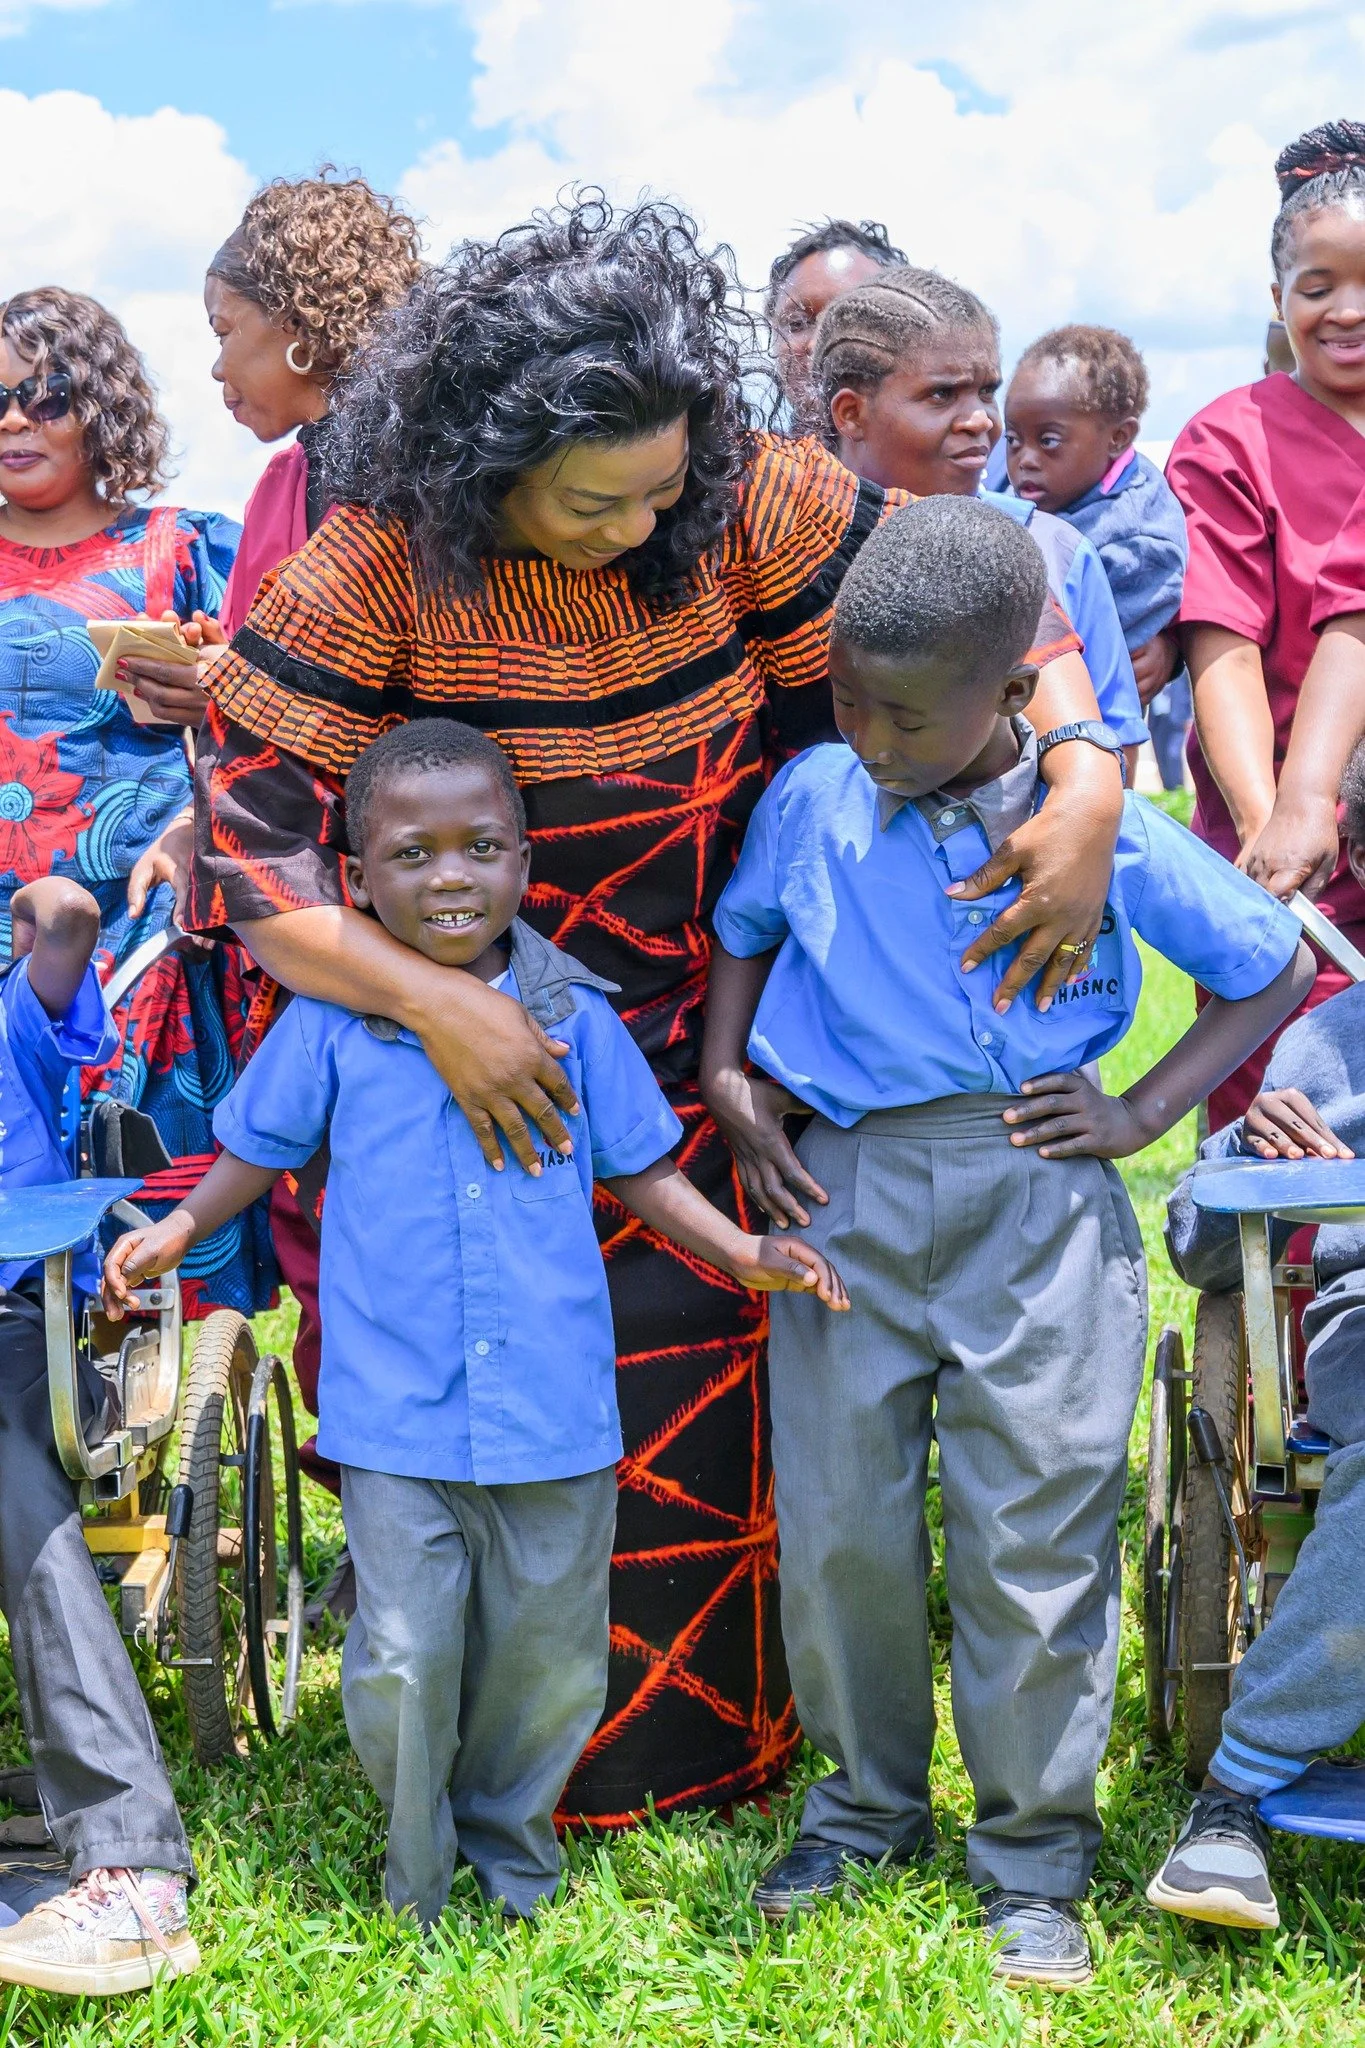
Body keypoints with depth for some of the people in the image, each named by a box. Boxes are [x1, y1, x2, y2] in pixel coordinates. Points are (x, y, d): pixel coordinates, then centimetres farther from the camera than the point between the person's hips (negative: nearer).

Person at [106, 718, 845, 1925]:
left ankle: (513, 1850, 39)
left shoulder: (573, 1014, 0)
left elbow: (640, 1168, 8)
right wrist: (177, 1231, -2)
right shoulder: (332, 1019, -2)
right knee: (405, 1663, 0)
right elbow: (262, 1148, 11)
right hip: (395, 1411, -1)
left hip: (551, 1405, 1)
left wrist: (742, 1252, -3)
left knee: (547, 1656, 13)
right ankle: (419, 1885, 27)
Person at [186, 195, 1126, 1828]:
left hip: (703, 1045, 2)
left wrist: (1088, 781, -27)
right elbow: (242, 837, -20)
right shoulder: (377, 568, -19)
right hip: (482, 1041, -2)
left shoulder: (749, 502, -13)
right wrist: (432, 1000, -32)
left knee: (696, 1404, 10)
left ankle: (701, 1744, 36)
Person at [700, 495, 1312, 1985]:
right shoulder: (810, 800, 1)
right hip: (846, 1191, 2)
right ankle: (868, 1802, 30)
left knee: (1034, 1532, 2)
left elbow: (1275, 967, 7)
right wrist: (725, 1081, 6)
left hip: (1036, 1198, -2)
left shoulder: (1102, 827, -5)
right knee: (836, 1522, 6)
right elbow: (739, 935, 20)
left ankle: (1032, 1854, 21)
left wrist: (1140, 1113, 0)